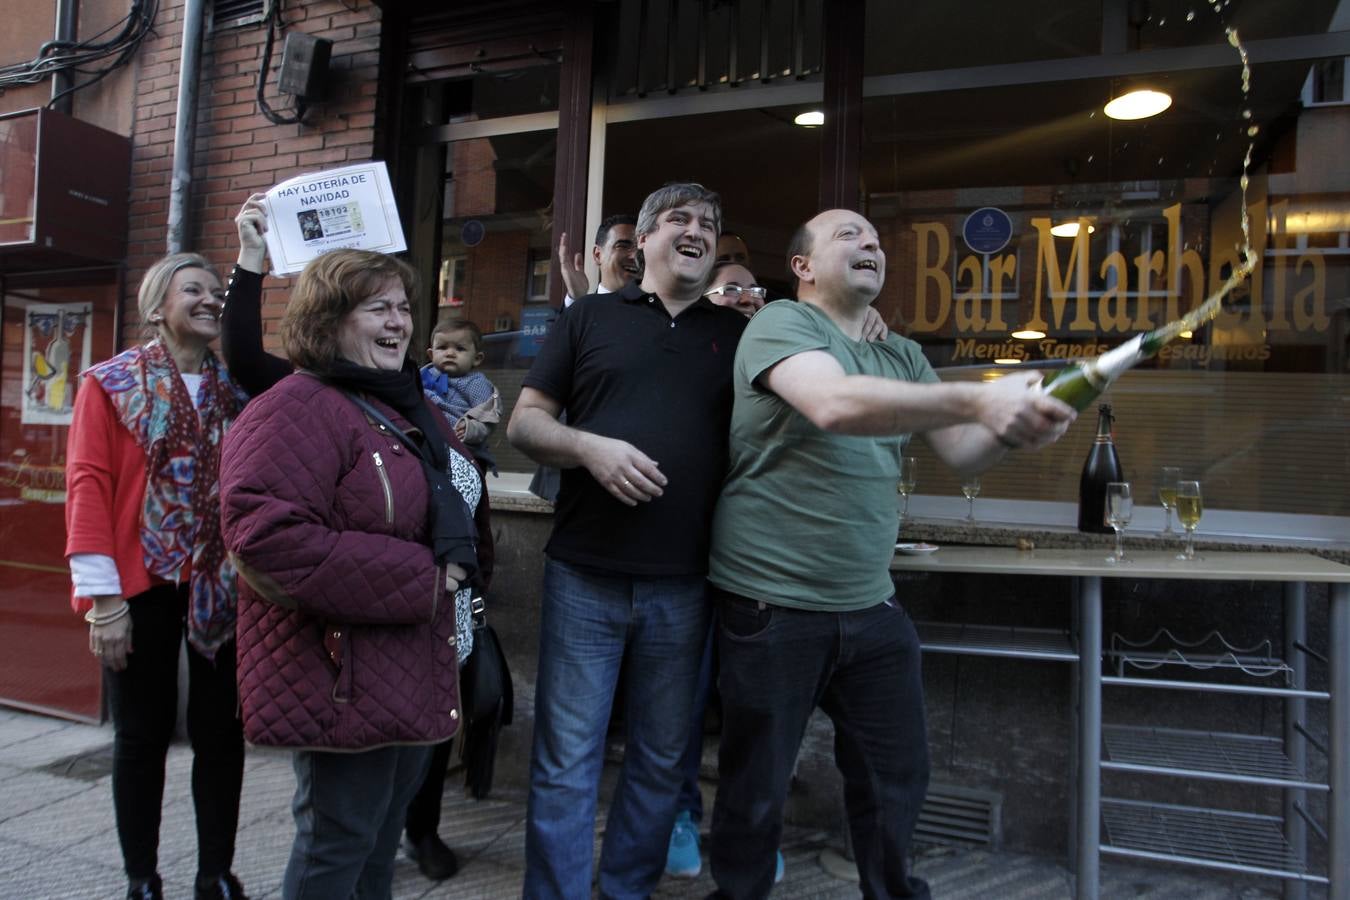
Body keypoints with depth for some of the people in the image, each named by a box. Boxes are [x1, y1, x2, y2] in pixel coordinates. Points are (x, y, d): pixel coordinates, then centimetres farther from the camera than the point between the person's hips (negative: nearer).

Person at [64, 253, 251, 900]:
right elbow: (87, 484, -8)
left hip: (222, 586, 3)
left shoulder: (237, 387, 7)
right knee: (143, 736, 9)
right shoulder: (111, 382, -2)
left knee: (221, 732, 10)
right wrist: (102, 597, -13)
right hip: (142, 586, -3)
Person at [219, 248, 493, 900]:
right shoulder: (296, 411, -17)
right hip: (345, 674, -9)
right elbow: (267, 537, -30)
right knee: (339, 842, 7)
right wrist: (417, 579, -25)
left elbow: (462, 506, 25)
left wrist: (465, 572, 6)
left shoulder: (410, 405, 14)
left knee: (386, 829, 22)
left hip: (420, 671, 9)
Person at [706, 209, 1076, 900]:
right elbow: (834, 403, -29)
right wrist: (979, 399, -33)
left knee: (897, 779, 17)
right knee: (756, 786, 10)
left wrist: (1013, 428, -16)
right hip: (770, 606, -6)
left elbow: (961, 452, 6)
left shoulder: (903, 357, 12)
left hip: (872, 608, 6)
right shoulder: (781, 324, -10)